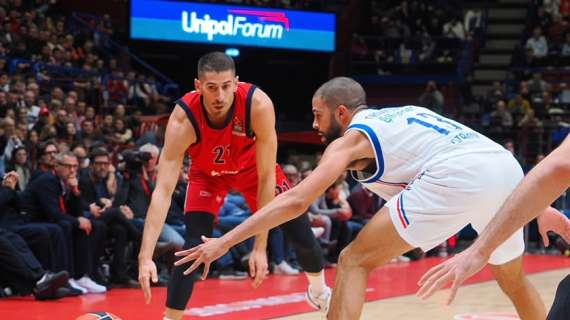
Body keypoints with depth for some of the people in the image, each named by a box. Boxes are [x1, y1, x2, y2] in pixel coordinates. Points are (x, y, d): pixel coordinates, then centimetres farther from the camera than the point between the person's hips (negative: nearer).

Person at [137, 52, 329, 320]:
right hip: (208, 172, -1)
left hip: (252, 166, 1)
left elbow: (266, 177, -32)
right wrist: (145, 256, -50)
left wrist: (260, 246, -34)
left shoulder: (258, 105, -39)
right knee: (195, 243, -20)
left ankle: (319, 289, 33)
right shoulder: (183, 119, -39)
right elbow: (163, 191, -41)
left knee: (299, 228, 2)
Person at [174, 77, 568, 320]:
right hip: (508, 167, 8)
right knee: (513, 277, 33)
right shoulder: (401, 115, 36)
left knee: (355, 262, 5)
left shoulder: (352, 137, 13)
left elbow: (296, 201, 7)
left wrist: (225, 242, 8)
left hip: (457, 178, -7)